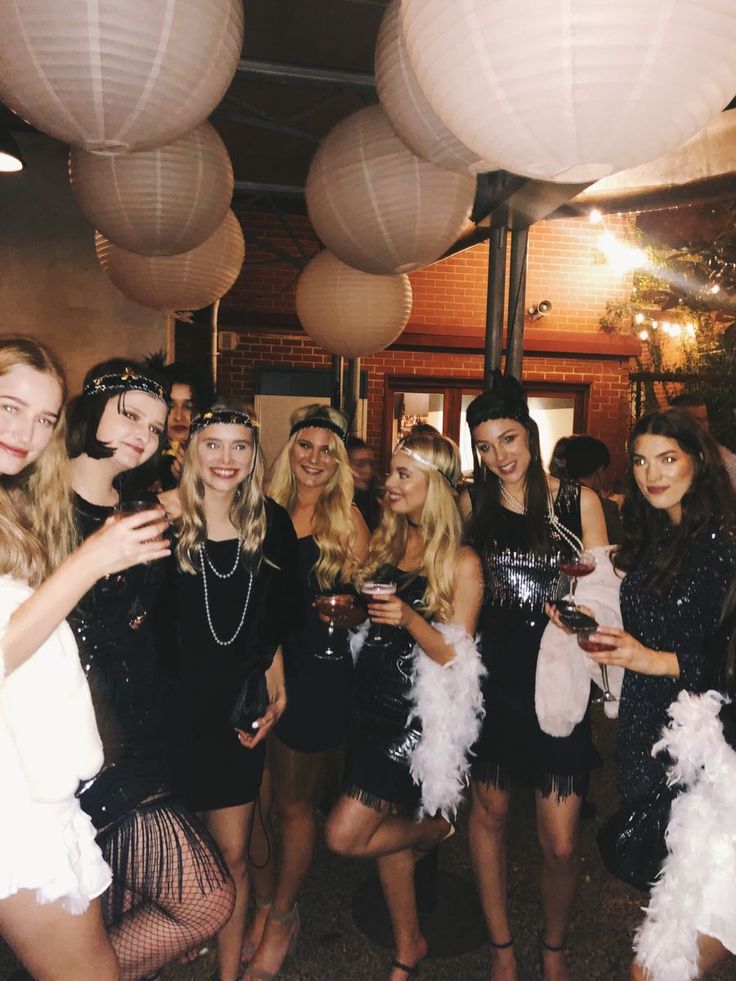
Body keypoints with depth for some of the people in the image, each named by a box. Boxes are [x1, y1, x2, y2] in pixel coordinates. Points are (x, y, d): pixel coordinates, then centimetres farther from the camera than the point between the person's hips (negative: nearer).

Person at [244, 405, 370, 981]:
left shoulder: (347, 518, -4)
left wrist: (348, 609, -22)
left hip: (320, 669, -3)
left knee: (295, 803, 10)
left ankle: (282, 918, 31)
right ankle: (262, 898, 39)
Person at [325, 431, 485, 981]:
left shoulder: (461, 562, -12)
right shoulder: (386, 542, 5)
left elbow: (453, 655, -14)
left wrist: (409, 618, -29)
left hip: (422, 716, -6)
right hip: (374, 704, 6)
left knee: (345, 836, -4)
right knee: (386, 831, 16)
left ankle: (437, 828, 23)